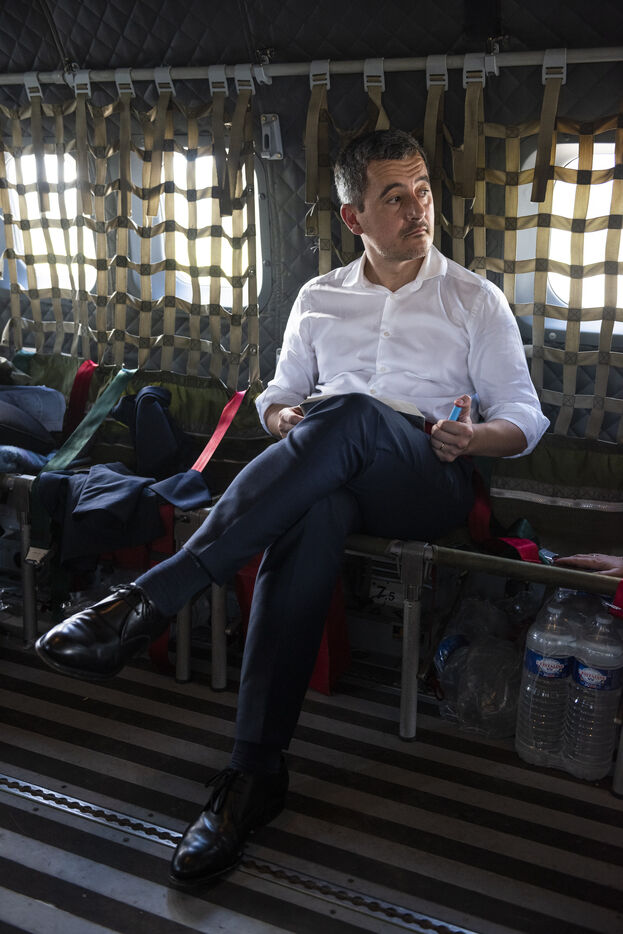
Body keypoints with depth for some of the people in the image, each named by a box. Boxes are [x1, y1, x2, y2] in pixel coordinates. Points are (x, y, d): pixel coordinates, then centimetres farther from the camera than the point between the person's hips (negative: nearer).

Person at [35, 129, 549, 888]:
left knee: (350, 414, -38)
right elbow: (279, 392, 24)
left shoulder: (475, 300, 15)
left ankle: (150, 599, -42)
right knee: (309, 520, -40)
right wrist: (283, 418, -1)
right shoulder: (318, 298, 23)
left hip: (426, 483, -1)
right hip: (328, 477, 2)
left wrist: (474, 437, -11)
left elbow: (525, 417, 12)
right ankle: (255, 770, -36)